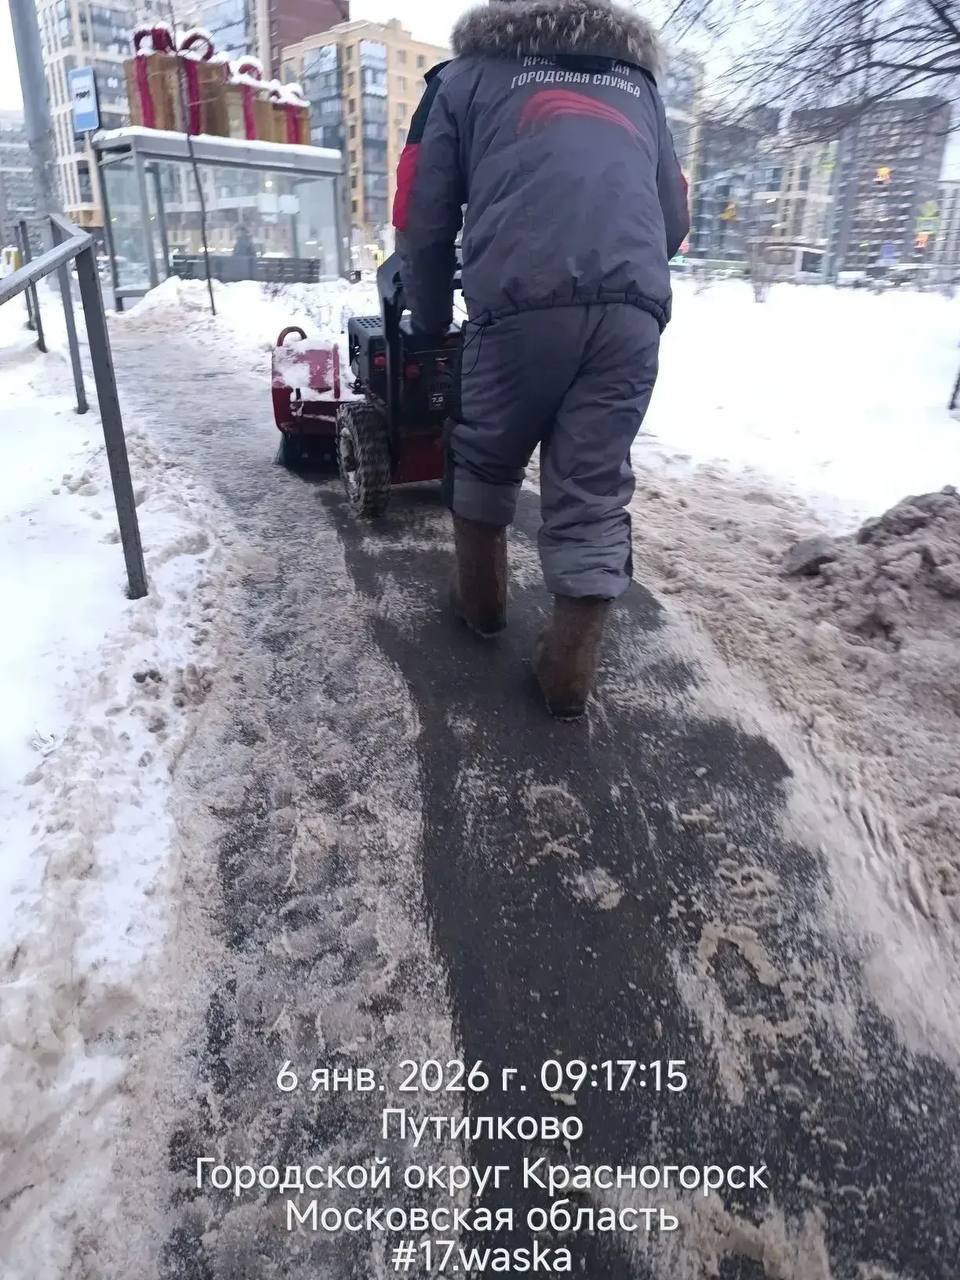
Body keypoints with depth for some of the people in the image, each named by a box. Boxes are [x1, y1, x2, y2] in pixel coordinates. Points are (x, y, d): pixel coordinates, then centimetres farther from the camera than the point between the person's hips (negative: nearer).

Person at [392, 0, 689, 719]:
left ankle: (483, 600, 30)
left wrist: (431, 324, 27)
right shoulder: (637, 82, 32)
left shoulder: (470, 74, 23)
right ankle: (571, 672, 4)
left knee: (485, 460, 18)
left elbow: (424, 220, 16)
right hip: (636, 307, 3)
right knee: (595, 490, 4)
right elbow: (674, 221, 30)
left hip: (522, 300, -2)